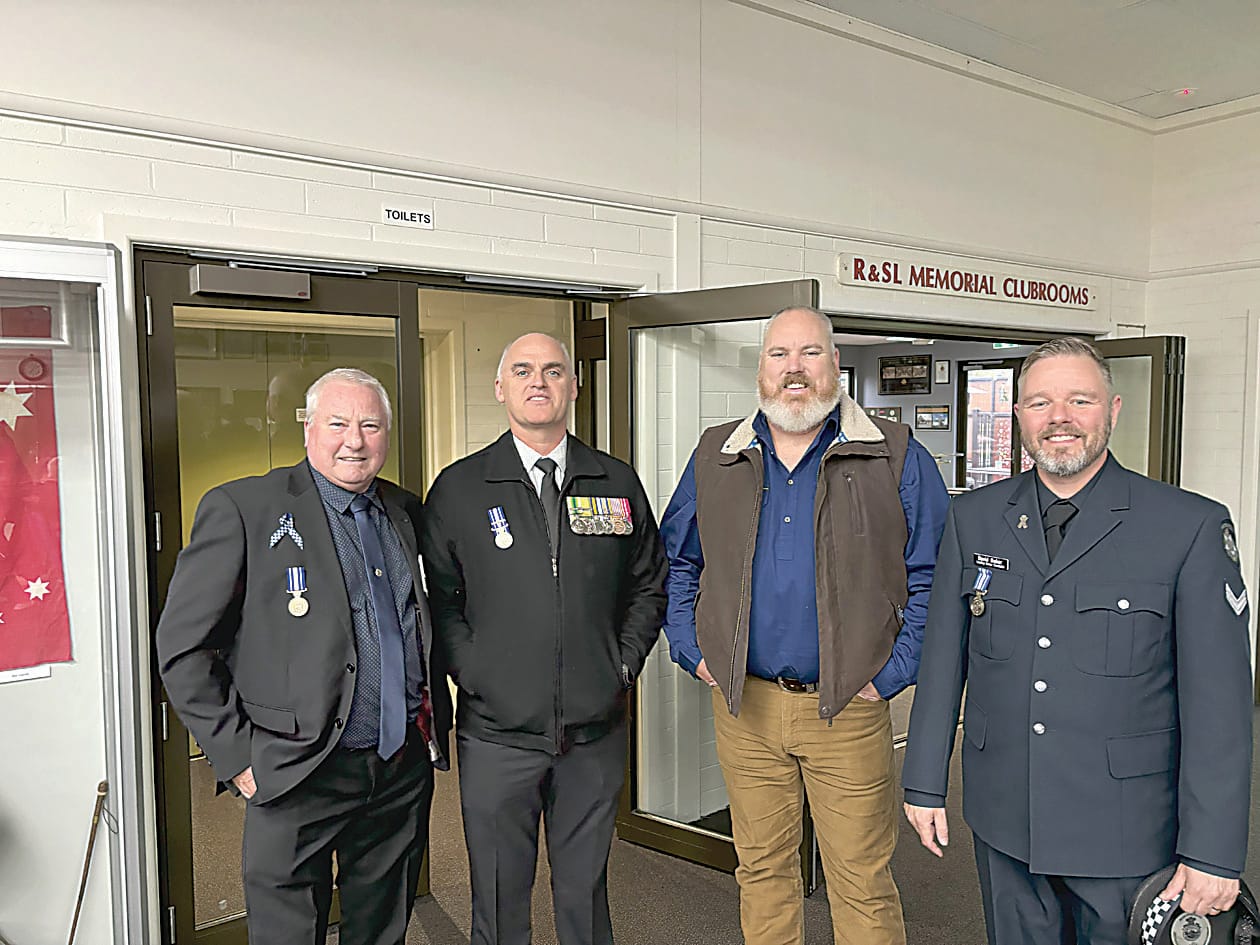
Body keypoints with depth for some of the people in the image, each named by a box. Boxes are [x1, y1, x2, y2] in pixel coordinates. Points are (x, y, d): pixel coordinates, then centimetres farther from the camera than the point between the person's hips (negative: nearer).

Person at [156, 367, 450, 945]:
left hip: (405, 769, 5)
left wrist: (436, 718, 9)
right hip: (300, 777, -4)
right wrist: (237, 758, -10)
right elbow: (182, 647, -9)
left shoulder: (405, 512, 8)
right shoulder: (241, 509, -9)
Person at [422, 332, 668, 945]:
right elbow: (438, 599, 0)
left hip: (595, 732, 2)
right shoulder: (458, 489, -1)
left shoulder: (618, 484, 5)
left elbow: (649, 584, 12)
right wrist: (474, 675, -10)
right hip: (497, 735, -2)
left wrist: (623, 664, 2)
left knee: (585, 891, 17)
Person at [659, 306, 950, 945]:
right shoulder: (716, 458, 6)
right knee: (761, 869, 16)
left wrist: (891, 674, -6)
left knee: (862, 881, 6)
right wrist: (692, 651, 5)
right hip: (743, 705, 3)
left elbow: (933, 578, -1)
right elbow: (676, 562, 15)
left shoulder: (896, 458, -2)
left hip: (849, 708, -2)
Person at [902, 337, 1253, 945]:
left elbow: (1218, 701, -9)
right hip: (1003, 824, 3)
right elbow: (943, 659, 5)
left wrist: (1213, 852, -9)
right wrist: (925, 783, 5)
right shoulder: (973, 518, 1)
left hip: (1125, 832, -2)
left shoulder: (1192, 527, -9)